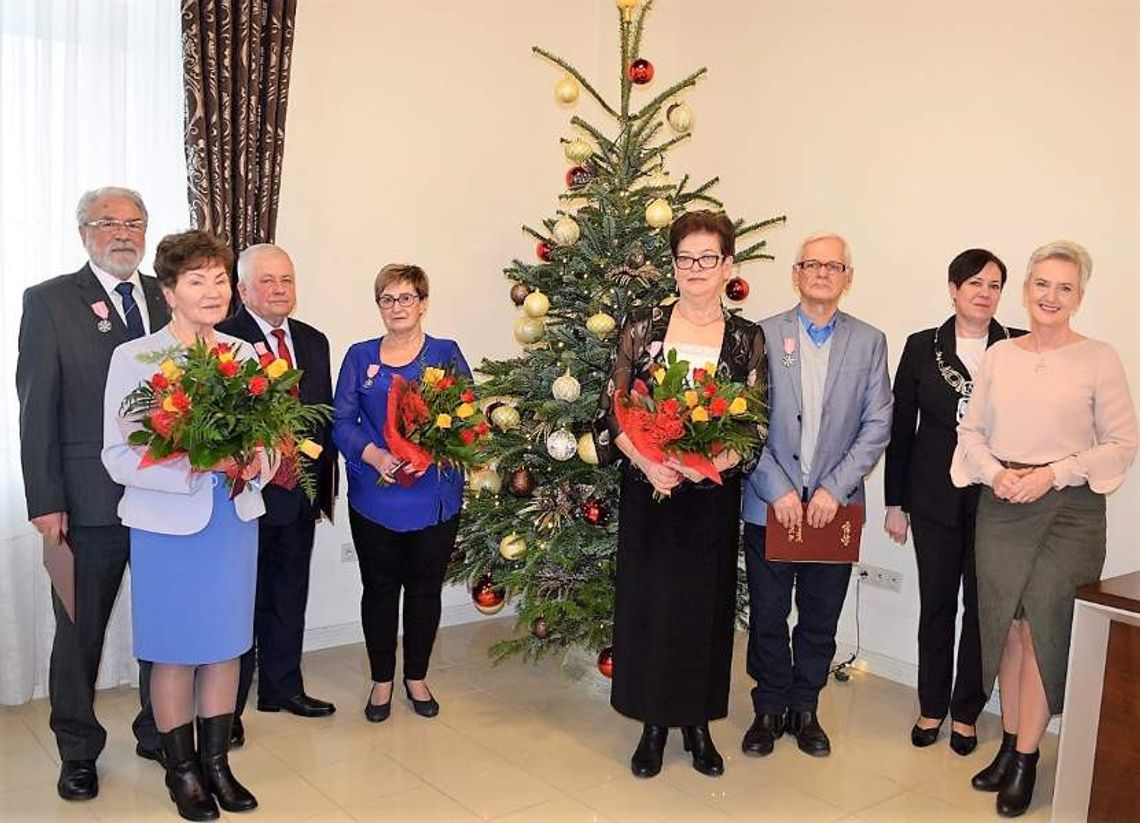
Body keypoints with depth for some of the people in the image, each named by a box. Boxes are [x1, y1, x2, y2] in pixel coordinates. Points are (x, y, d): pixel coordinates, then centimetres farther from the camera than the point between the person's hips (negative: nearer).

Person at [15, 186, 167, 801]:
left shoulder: (167, 299, 8)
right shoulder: (48, 302, -2)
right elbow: (37, 410, -5)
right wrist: (45, 502, -9)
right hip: (89, 497, -3)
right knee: (81, 629, 11)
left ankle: (159, 731, 32)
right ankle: (77, 750, 28)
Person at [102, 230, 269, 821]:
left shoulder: (244, 355, 3)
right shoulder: (133, 358, -9)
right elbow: (117, 456, -11)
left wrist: (257, 463, -12)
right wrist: (193, 466, -24)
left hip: (236, 517, 4)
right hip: (169, 525, -4)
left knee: (226, 645, 13)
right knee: (175, 653, 8)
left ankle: (216, 761, 30)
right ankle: (181, 770, 27)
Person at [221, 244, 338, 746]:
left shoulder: (314, 342, 10)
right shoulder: (222, 341, -11)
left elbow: (325, 413, 12)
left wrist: (324, 481, 8)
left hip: (300, 494, 6)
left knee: (289, 597, 18)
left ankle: (283, 687, 34)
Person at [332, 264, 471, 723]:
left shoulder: (446, 354, 3)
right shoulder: (360, 357, 6)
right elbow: (342, 421, 0)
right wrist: (375, 456, -18)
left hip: (434, 494, 0)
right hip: (375, 497, 1)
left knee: (425, 588, 9)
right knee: (379, 587, 9)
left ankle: (417, 677, 28)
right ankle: (381, 680, 25)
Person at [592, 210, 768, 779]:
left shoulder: (747, 340, 3)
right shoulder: (643, 327, 1)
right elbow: (612, 410, -1)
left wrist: (718, 461, -17)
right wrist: (647, 463, -15)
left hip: (713, 496, 1)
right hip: (648, 491, 0)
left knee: (706, 604, 9)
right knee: (646, 602, 6)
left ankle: (697, 722, 28)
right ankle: (654, 724, 24)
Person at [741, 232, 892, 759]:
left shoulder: (869, 342, 5)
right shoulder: (763, 335, 0)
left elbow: (877, 425, -1)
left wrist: (834, 488, -11)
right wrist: (777, 489, -12)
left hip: (834, 506, 1)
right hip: (770, 504, -1)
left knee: (820, 618, 11)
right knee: (767, 615, 8)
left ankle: (805, 710, 28)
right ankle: (769, 710, 25)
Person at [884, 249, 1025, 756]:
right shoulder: (922, 347, 2)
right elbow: (901, 427, 4)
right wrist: (896, 502, 3)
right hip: (936, 498, 1)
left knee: (982, 606, 7)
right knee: (936, 603, 10)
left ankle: (966, 712, 22)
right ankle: (931, 708, 25)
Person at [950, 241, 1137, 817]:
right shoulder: (999, 356, 6)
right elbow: (971, 430, 9)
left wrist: (1053, 473, -14)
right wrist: (994, 473, -9)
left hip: (1068, 509, -3)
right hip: (1001, 505, 3)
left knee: (1043, 627, -2)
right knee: (1005, 625, 9)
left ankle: (1026, 758, 11)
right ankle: (1009, 744, 23)